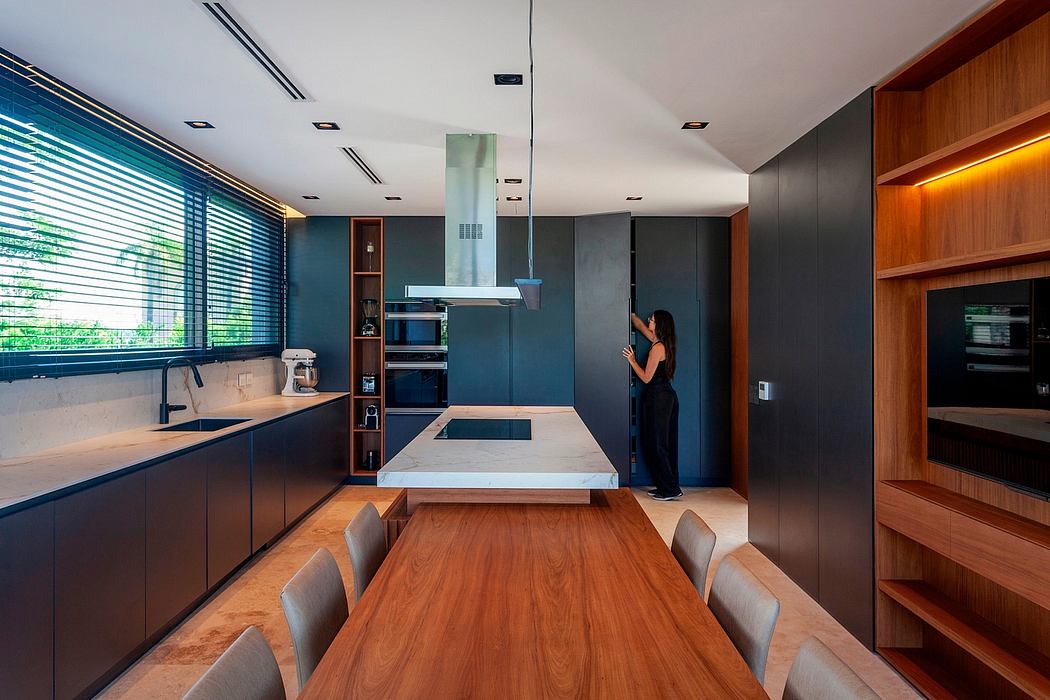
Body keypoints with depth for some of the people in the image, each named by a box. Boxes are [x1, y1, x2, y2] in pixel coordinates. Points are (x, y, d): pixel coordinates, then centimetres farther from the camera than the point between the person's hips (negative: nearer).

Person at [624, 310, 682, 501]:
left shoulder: (657, 348, -16)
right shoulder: (663, 344, 11)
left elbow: (646, 377, -15)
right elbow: (640, 325, 25)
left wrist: (632, 360, -7)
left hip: (658, 398, -9)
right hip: (668, 396, 10)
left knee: (656, 444, -3)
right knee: (667, 443, 13)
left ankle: (670, 489, 1)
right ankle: (670, 487, 20)